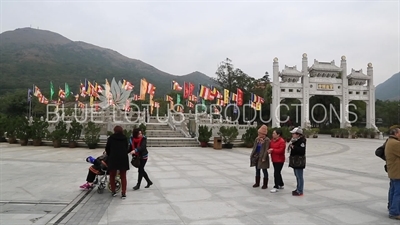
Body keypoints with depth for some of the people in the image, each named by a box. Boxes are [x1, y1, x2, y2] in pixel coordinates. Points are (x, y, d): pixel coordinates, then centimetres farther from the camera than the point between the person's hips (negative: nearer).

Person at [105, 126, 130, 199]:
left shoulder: (111, 138, 4)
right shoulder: (125, 138, 10)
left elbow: (107, 148, 9)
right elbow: (126, 149, 10)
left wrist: (109, 156, 24)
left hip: (113, 158, -1)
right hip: (123, 158, 2)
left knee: (112, 175, 16)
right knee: (123, 176, 9)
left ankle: (113, 191, 19)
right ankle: (123, 193, 4)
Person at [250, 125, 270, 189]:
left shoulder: (267, 140, -15)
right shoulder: (257, 139, 5)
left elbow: (266, 150, -18)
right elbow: (254, 148, 10)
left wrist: (264, 158, -21)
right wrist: (252, 155, 4)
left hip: (262, 158, -7)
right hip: (256, 157, 7)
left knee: (264, 171, 5)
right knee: (257, 170, 15)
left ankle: (265, 184, 13)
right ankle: (257, 183, 26)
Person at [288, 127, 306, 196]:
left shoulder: (302, 141, -16)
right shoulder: (295, 140, 13)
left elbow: (302, 151, -27)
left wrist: (294, 147, -26)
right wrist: (291, 146, 9)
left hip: (299, 162, -10)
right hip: (295, 161, 10)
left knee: (299, 176, -4)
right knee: (297, 176, 19)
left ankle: (300, 191, 2)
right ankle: (298, 189, 30)